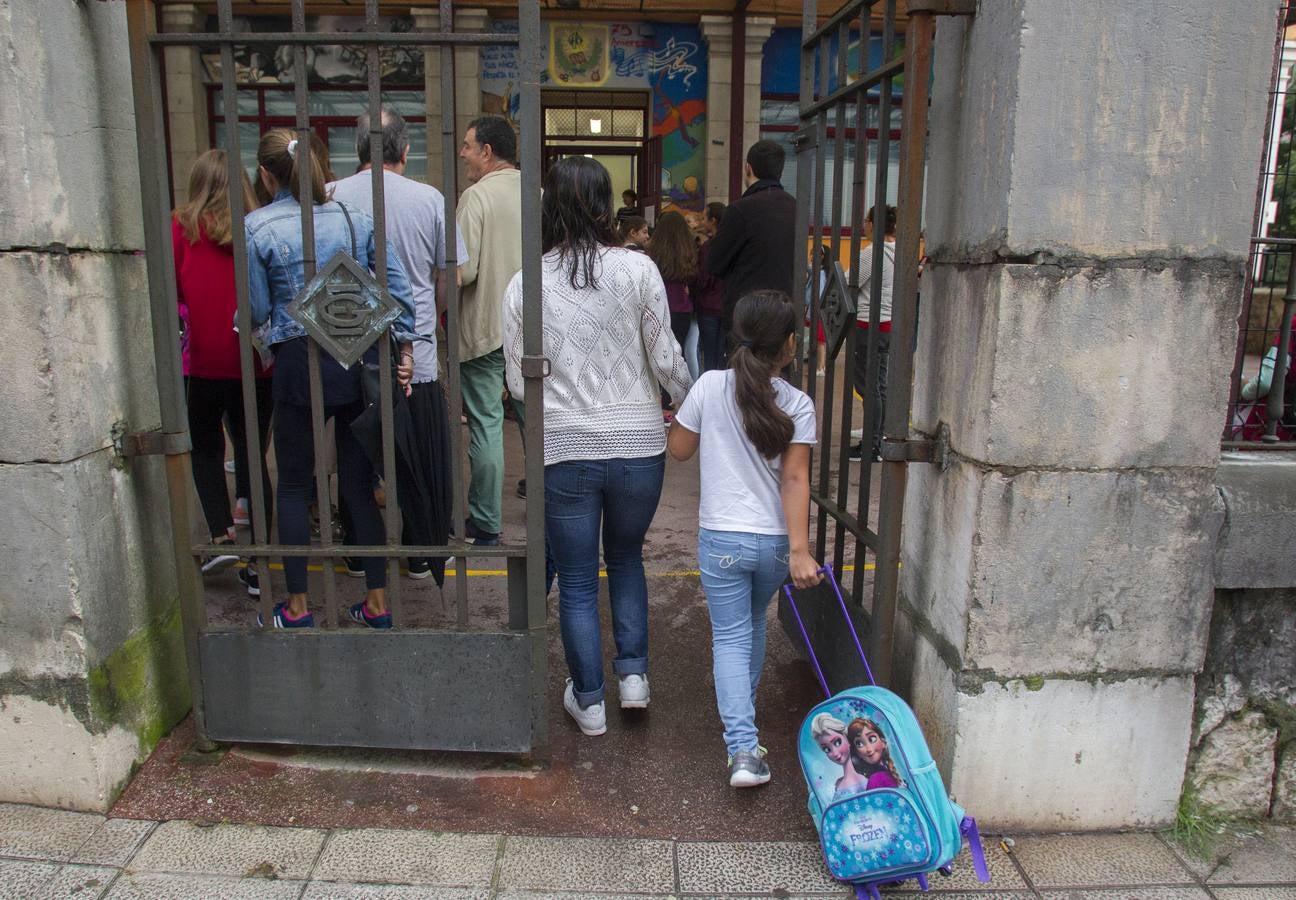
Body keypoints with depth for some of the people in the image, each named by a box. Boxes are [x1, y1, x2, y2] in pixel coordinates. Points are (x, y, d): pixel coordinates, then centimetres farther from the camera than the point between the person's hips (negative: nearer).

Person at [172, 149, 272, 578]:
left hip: (204, 361, -1)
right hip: (257, 361, 2)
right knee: (252, 454, 10)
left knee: (205, 449, 19)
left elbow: (169, 289, -4)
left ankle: (222, 536, 4)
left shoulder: (183, 228, -6)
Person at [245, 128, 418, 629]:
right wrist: (405, 347, 5)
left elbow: (259, 310, -1)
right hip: (360, 359, 3)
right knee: (359, 484, 11)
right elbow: (397, 285, 0)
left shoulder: (259, 227, -4)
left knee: (293, 486, 11)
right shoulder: (353, 216, 5)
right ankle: (377, 603, 16)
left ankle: (297, 607, 19)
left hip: (300, 363, -3)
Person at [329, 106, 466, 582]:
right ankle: (422, 554, 23)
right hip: (416, 355, -1)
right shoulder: (429, 199, -6)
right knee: (423, 460, 12)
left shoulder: (331, 197, -5)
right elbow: (448, 280, 0)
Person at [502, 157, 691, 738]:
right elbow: (666, 362, -4)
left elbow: (518, 381, 1)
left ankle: (589, 701, 25)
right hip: (638, 445, 1)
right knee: (626, 556, 26)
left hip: (564, 450, 0)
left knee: (576, 582, 14)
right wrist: (696, 404, 15)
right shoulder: (638, 269, -6)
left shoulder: (524, 283, -3)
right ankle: (633, 673, 24)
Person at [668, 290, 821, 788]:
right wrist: (799, 549, -15)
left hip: (721, 538, -2)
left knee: (731, 636, 6)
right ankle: (743, 710, 46)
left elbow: (679, 449, 3)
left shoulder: (710, 386, -8)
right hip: (775, 540, 2)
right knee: (753, 624, 26)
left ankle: (742, 746, -7)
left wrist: (679, 417, 24)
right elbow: (794, 479, -14)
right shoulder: (798, 404, -7)